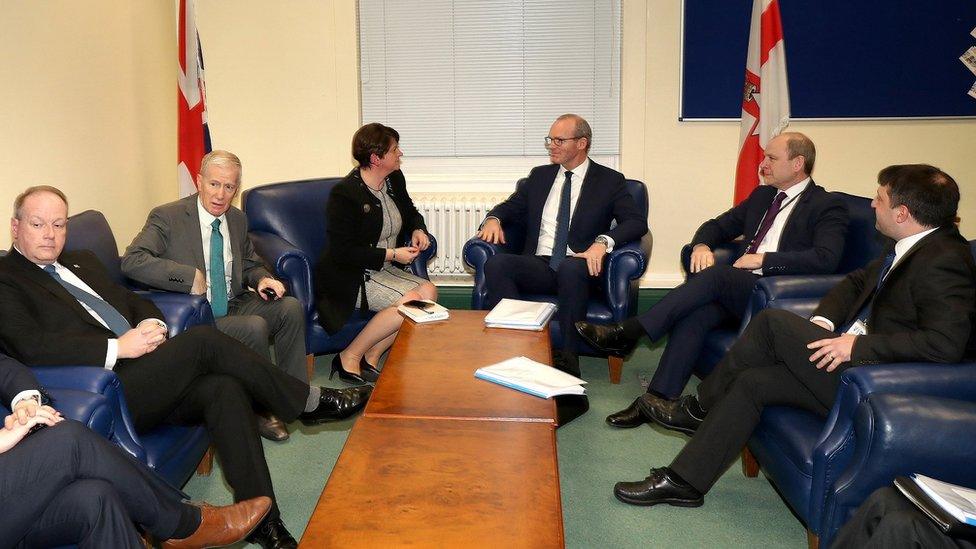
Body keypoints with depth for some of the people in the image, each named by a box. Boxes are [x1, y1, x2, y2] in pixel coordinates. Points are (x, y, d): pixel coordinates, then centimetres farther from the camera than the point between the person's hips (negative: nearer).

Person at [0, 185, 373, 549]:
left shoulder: (82, 262, 24)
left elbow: (132, 300, 25)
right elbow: (31, 346, -15)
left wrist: (150, 323, 0)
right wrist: (119, 347, -21)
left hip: (143, 376, 7)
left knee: (225, 390, -21)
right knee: (202, 339, -24)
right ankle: (307, 403, -8)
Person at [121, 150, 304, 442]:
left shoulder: (238, 219, 9)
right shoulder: (168, 217, -11)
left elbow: (250, 263, 22)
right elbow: (132, 260, -23)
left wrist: (262, 278, -3)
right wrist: (189, 276, -30)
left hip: (234, 305, 7)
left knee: (291, 307, -15)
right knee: (255, 327, -29)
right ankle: (261, 410, -9)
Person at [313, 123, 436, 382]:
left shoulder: (394, 179, 6)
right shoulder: (345, 193, -18)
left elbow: (410, 212, 25)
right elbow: (342, 252, -20)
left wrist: (418, 230, 1)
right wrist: (391, 254, -21)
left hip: (385, 269, 8)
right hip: (350, 276, -8)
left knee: (429, 290, -17)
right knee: (410, 301, -26)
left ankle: (371, 357, -8)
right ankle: (350, 358, -10)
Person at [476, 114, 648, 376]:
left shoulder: (609, 180, 8)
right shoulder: (540, 175, 21)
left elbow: (637, 222, -3)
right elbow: (511, 207, 24)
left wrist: (603, 241, -22)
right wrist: (494, 219, -2)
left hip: (577, 265, -3)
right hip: (538, 264, 4)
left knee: (571, 268, -40)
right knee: (496, 263, -27)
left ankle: (568, 358, -31)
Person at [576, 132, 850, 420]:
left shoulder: (828, 206, 1)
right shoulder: (762, 195, 22)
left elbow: (826, 258, -16)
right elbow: (717, 225, 25)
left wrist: (763, 259, -17)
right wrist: (701, 245, 1)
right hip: (737, 290, 6)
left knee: (718, 273, -31)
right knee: (694, 314, -25)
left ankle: (629, 332, -31)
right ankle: (657, 399, -26)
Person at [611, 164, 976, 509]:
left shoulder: (944, 260, -19)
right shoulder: (910, 247, 12)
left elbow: (946, 343, -30)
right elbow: (856, 282, 22)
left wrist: (858, 345, -28)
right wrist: (823, 320, 2)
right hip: (853, 362, 10)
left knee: (773, 321, -19)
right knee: (752, 381, -5)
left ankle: (699, 408, 1)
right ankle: (683, 481, 1)